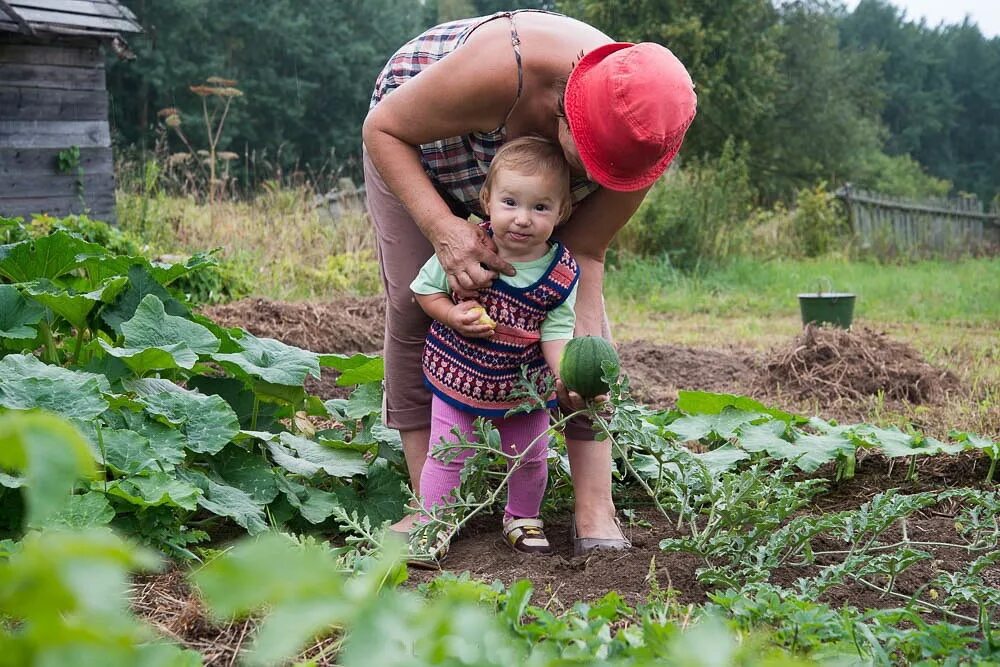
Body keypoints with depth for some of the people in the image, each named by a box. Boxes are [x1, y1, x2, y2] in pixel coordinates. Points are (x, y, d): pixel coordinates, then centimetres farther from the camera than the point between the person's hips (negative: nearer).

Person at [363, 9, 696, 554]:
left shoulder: (640, 139, -32)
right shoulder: (502, 69, -46)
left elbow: (584, 253, -22)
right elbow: (383, 129, -30)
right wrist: (444, 229, -43)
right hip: (416, 144, -2)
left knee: (581, 309, -12)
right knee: (414, 303, -16)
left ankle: (594, 510, -11)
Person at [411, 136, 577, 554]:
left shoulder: (562, 275, -17)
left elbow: (556, 333, -11)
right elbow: (425, 288, -5)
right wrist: (452, 316, -23)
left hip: (525, 385, 2)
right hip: (458, 375, -2)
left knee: (531, 457, 18)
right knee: (448, 456, 5)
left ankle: (523, 518, 43)